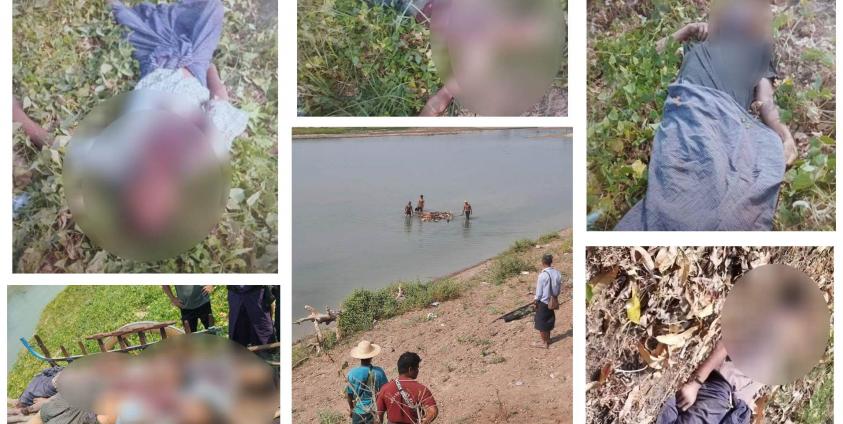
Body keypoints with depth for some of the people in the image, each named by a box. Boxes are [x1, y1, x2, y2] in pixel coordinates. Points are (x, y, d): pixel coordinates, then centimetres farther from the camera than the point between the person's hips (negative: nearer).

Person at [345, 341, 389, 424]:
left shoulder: (352, 373, -15)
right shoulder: (379, 372, -14)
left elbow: (349, 394, -5)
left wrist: (351, 408, 13)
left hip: (359, 411, 0)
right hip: (375, 410, 0)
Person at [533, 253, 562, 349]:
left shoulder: (542, 275, -24)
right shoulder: (557, 273, -7)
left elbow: (539, 291, -16)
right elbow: (559, 289, 1)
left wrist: (535, 300, 1)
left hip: (543, 302, -6)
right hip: (553, 301, 6)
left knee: (541, 323, 9)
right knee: (549, 320, 22)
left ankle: (544, 343, 17)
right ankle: (547, 339, 36)